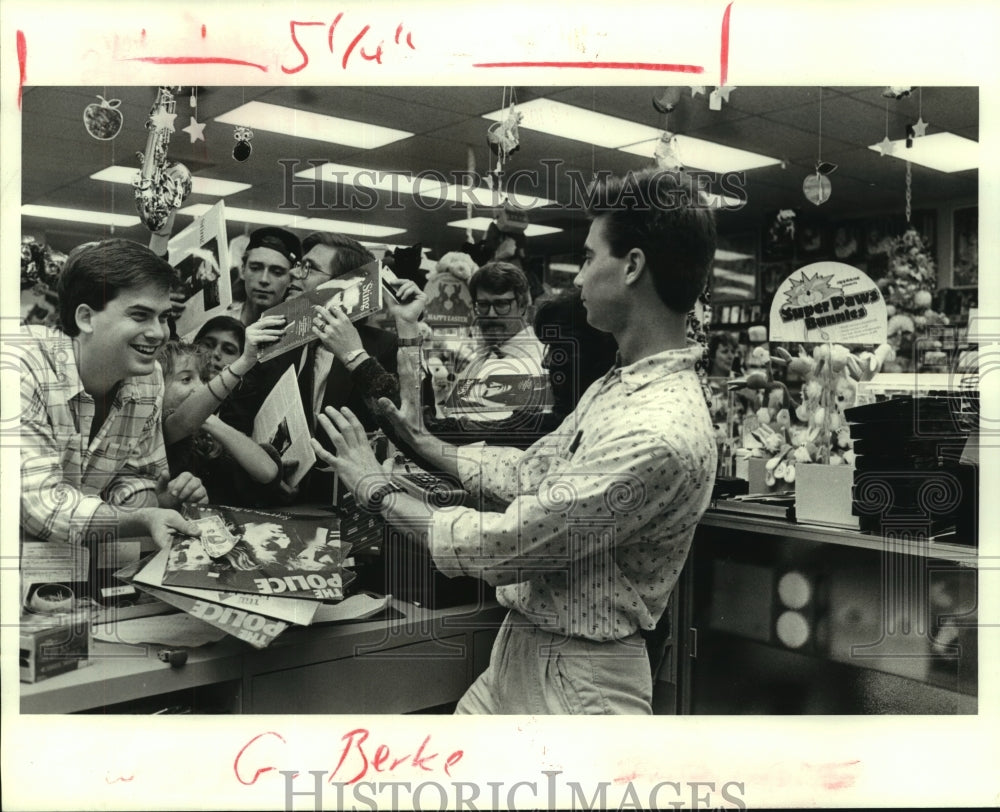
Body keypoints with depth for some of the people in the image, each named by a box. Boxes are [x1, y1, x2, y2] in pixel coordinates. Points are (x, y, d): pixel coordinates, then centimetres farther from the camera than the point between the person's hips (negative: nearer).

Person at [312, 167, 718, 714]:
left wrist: (378, 490, -12)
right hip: (518, 650, 8)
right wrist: (419, 438, 14)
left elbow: (504, 547, -25)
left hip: (574, 678, -8)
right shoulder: (616, 386, 5)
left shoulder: (661, 433, -27)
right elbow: (524, 473, 14)